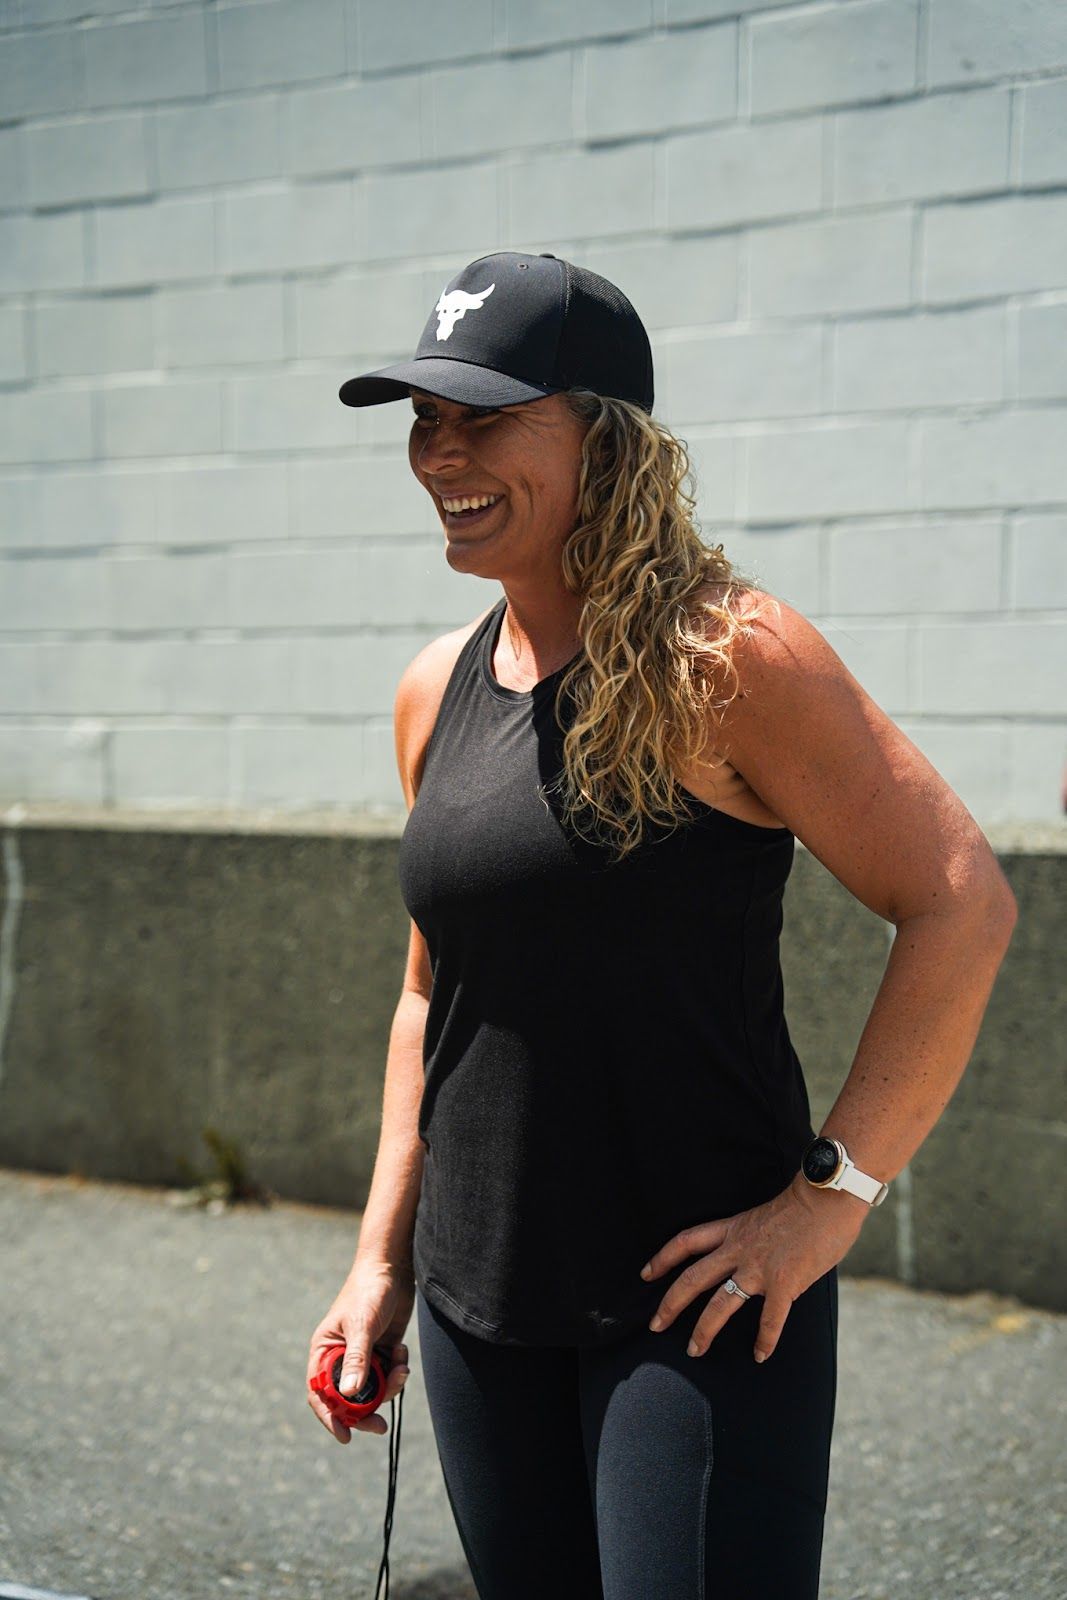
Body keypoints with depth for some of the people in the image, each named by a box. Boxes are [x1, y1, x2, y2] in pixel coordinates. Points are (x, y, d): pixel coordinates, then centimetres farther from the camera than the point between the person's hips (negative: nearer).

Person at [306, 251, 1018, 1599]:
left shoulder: (724, 661, -12)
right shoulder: (436, 693, 8)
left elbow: (962, 905, -14)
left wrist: (832, 1195, -17)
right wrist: (383, 1255, 13)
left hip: (699, 1296, -6)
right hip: (479, 1304, 6)